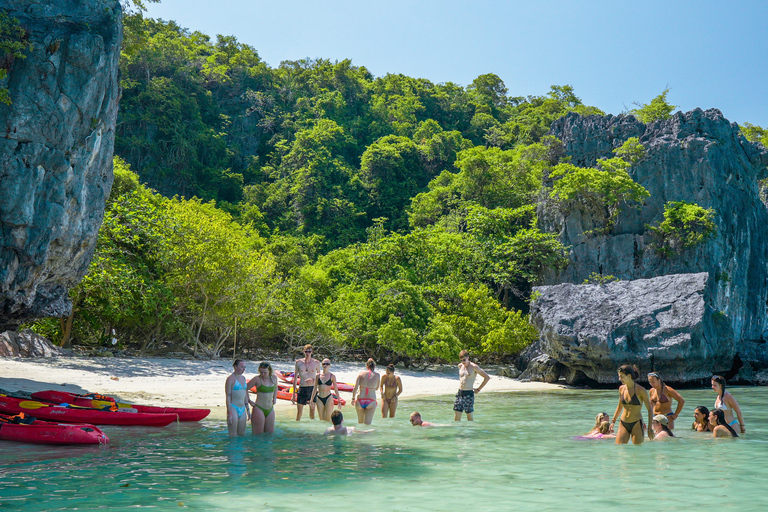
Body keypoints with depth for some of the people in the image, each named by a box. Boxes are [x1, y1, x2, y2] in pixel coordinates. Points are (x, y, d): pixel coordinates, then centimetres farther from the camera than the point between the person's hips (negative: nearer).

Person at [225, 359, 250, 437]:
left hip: (242, 409, 7)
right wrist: (229, 413, -17)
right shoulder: (230, 379, -10)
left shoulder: (243, 378, 12)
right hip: (233, 409, -7)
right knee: (233, 436, -4)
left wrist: (247, 410, 19)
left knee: (242, 434, 12)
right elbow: (228, 396, -12)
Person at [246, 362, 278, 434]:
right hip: (259, 409, -5)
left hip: (270, 409, 5)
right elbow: (244, 389, -5)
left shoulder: (274, 378, 5)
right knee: (258, 434, -5)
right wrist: (249, 401, -4)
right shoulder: (257, 379, -10)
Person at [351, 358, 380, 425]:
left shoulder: (361, 373, 0)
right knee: (367, 424, 0)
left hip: (359, 401, 1)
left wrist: (353, 398, 3)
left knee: (360, 421, 20)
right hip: (371, 402, -1)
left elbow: (355, 388, -6)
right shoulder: (377, 375, 0)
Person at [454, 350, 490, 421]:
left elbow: (487, 377, -5)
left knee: (469, 417, -1)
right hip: (459, 393, 5)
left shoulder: (474, 367, -8)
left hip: (469, 394, -5)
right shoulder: (460, 366, 10)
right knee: (456, 417, 1)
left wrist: (478, 389, -3)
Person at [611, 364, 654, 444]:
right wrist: (613, 421, 16)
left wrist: (650, 428, -6)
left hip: (636, 424, -4)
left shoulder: (640, 390, -9)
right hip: (623, 424, 4)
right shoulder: (621, 389, 6)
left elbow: (649, 409, -4)